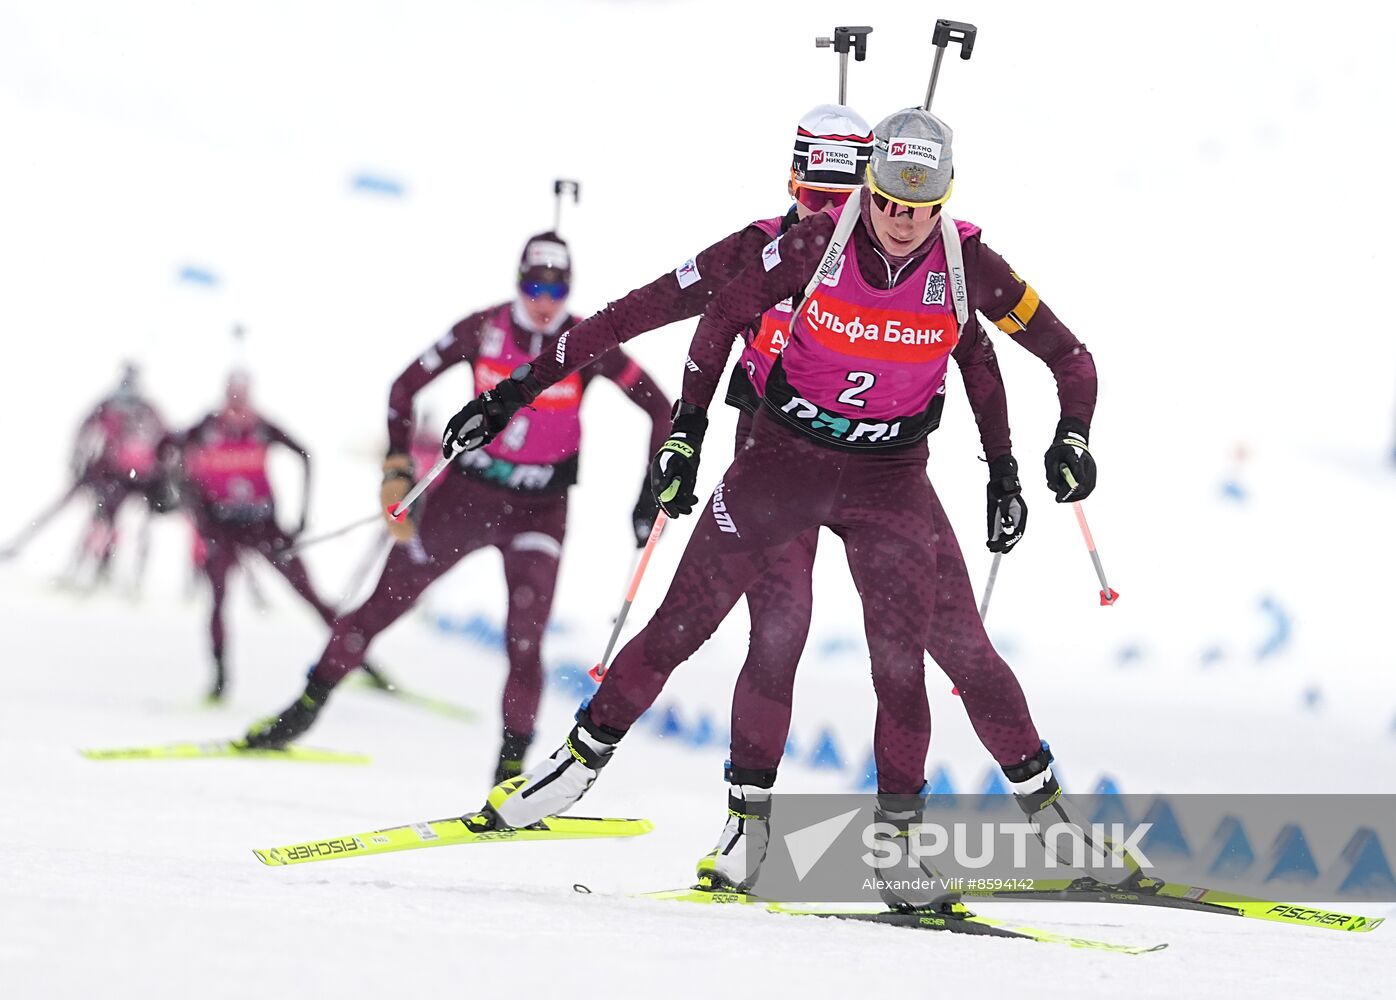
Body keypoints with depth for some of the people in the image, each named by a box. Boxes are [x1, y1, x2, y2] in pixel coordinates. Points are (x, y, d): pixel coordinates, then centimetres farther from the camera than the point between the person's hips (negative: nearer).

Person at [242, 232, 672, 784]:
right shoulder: (484, 329, -11)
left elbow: (660, 410, -8)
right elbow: (406, 386, -2)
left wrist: (653, 491, -13)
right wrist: (397, 470, -9)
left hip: (539, 509, -1)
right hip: (466, 490, 1)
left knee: (524, 641, -14)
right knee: (387, 601, 6)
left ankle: (513, 763, -6)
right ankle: (309, 705, 20)